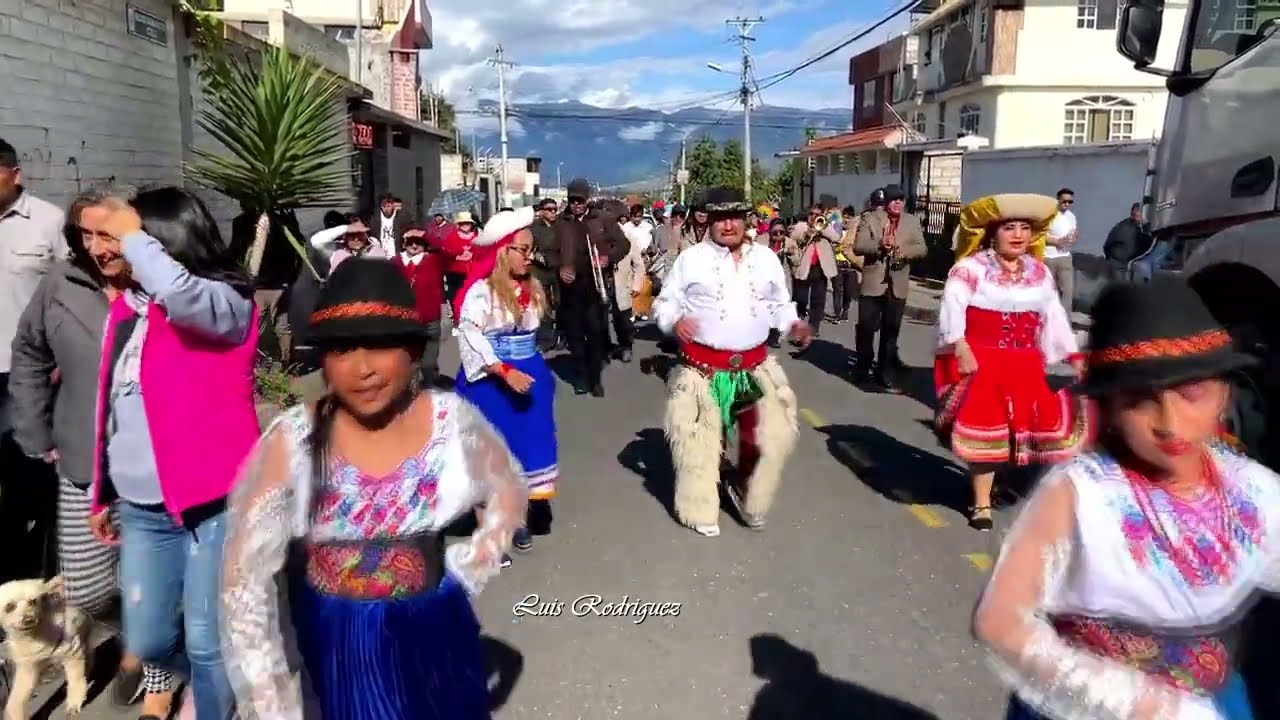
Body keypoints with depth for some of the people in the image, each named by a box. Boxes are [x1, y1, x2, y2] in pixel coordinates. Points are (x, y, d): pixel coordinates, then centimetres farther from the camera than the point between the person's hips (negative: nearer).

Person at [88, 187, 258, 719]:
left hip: (213, 500, -7)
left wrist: (132, 236, -16)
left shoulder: (225, 303, -8)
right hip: (142, 507, 7)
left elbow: (179, 293, -34)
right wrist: (103, 493, 20)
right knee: (146, 641, 14)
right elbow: (112, 409, 18)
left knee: (207, 642, 2)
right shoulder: (126, 306, 11)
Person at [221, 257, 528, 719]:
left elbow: (509, 492, 5)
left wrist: (467, 572, -4)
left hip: (434, 638, 2)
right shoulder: (291, 441, -16)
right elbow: (245, 578, -13)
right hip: (336, 648, -1)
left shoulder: (452, 421, -12)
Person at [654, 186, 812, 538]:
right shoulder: (691, 258, -2)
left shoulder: (766, 258, 8)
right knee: (698, 442, 2)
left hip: (755, 368, 4)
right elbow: (664, 302, 2)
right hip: (702, 369, -3)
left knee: (774, 436, 7)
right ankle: (701, 512, 22)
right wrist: (675, 321, -19)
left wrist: (793, 325, -3)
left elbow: (779, 304, 16)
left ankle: (748, 497, 31)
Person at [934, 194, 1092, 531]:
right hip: (981, 361, -5)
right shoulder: (972, 267, -10)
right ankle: (982, 504, 14)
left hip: (1024, 364, 5)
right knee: (985, 430, 0)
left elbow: (1054, 316, 15)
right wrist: (960, 348, -29)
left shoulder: (1039, 272, 10)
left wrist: (1075, 356, 13)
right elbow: (952, 307, -20)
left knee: (1033, 427, 4)